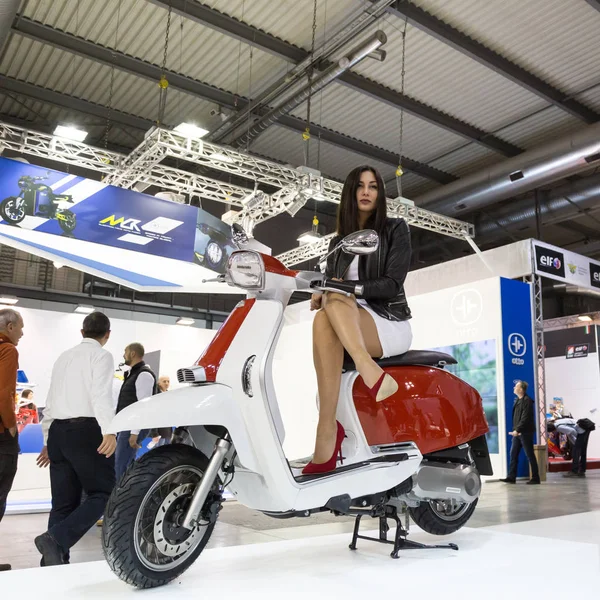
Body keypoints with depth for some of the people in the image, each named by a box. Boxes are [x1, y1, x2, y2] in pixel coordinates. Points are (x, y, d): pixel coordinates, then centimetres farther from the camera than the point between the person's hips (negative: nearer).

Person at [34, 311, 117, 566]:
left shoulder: (64, 357, 21)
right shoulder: (101, 355, 0)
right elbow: (100, 394, -18)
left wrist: (48, 441, 29)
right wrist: (109, 430, -29)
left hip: (57, 431, 7)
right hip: (86, 430, -7)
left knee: (64, 502, 11)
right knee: (102, 493, -1)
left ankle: (53, 562, 8)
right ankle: (56, 539, -17)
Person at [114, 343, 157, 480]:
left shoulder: (144, 374, -13)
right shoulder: (132, 373, 18)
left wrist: (135, 432, -23)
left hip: (133, 428, -10)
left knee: (121, 467, -11)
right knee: (128, 465, 13)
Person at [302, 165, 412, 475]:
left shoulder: (395, 230, 8)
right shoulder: (338, 242, 22)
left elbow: (392, 284, -5)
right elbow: (329, 283, 13)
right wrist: (319, 293, -12)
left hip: (390, 325, -3)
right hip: (349, 325, 3)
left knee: (330, 309, -36)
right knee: (324, 319, -36)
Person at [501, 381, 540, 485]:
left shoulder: (527, 401, -13)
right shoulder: (517, 400, 15)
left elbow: (525, 418, -19)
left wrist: (517, 430, -22)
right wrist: (515, 430, 7)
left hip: (525, 433, -9)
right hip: (517, 432, 9)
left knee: (530, 455, 0)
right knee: (513, 454, 6)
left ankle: (535, 478, 9)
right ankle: (511, 477, 9)